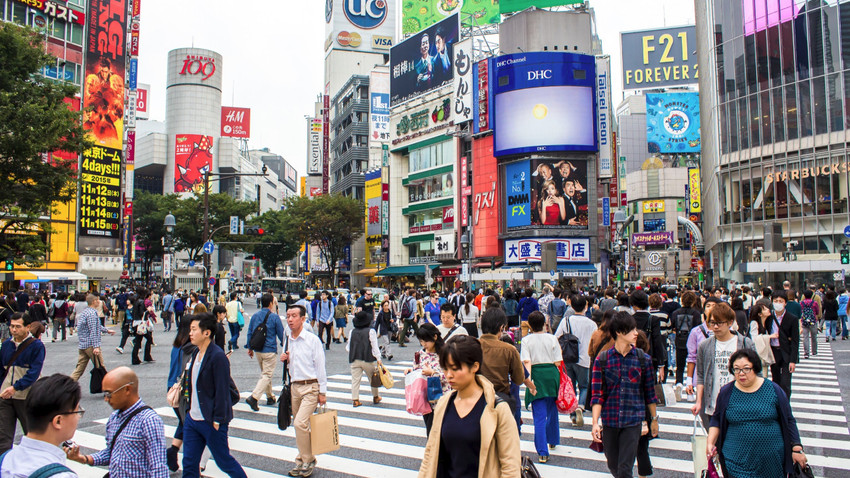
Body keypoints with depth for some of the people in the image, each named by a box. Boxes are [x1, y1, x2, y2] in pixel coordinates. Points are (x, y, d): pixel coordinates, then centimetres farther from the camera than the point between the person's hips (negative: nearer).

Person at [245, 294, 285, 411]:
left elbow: (249, 333, 8)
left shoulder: (255, 316, 4)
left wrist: (250, 348, 18)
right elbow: (281, 334, -5)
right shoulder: (274, 317, -10)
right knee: (267, 375, -3)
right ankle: (254, 397, -18)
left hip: (257, 350, 6)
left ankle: (270, 397, 29)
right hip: (270, 351, -6)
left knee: (264, 373, 20)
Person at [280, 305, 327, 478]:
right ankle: (302, 462, 27)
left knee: (300, 423, -16)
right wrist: (285, 359, -1)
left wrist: (322, 392, -10)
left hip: (311, 387, -6)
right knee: (299, 425, 13)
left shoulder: (312, 340, -10)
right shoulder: (288, 340, 8)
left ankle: (308, 460, 0)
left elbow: (320, 366, -9)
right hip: (295, 386, 7)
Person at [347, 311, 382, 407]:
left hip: (354, 360, 2)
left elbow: (348, 348, 9)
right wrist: (378, 358, -6)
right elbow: (374, 346, -7)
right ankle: (375, 397, 26)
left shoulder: (352, 332, 5)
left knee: (355, 380, 4)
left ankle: (355, 399, 1)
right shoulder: (371, 331, -4)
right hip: (367, 360, -2)